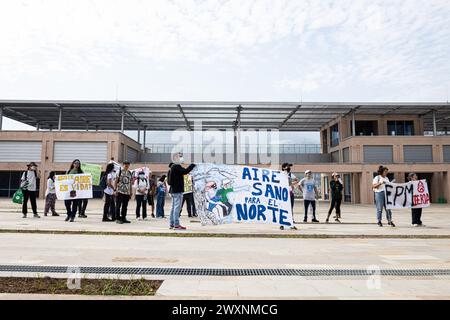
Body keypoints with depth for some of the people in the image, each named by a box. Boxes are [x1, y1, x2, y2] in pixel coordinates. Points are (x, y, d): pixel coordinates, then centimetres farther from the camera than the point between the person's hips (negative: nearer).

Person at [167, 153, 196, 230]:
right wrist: (193, 165, -15)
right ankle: (176, 224, -8)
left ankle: (172, 224, 18)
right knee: (177, 207, -9)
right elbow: (185, 171, -24)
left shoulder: (173, 167, 18)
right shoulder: (177, 166, -14)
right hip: (177, 190, -11)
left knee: (174, 207, 13)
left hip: (174, 190, 11)